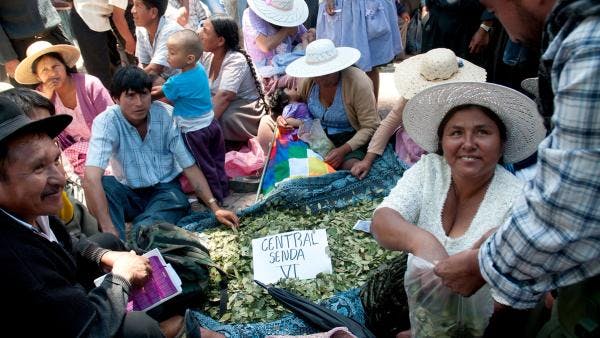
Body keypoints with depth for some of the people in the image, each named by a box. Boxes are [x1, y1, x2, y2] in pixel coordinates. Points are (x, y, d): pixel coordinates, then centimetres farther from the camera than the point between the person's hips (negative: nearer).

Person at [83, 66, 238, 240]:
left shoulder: (167, 116, -16)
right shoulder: (106, 122, -20)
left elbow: (190, 167, -10)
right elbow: (91, 178, -33)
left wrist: (215, 207, -19)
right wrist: (110, 231, -43)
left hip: (165, 189, 0)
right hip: (128, 192, 1)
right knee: (101, 185, -31)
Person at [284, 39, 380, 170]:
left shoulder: (358, 82, -21)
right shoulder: (309, 81, -6)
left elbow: (370, 127, -19)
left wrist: (343, 150, -31)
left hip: (351, 138, -4)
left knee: (351, 168, -33)